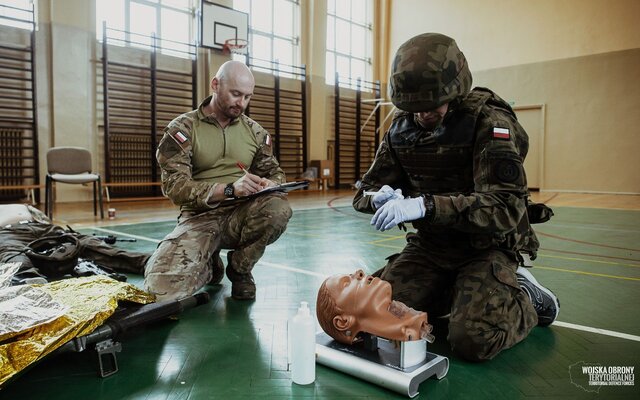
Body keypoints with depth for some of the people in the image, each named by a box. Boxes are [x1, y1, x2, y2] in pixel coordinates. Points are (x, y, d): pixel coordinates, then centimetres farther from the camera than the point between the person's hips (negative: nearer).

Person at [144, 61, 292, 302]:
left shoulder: (255, 131, 8)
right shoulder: (182, 128, -3)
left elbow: (274, 172, 13)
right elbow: (174, 187, -13)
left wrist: (269, 185, -14)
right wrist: (229, 188, -28)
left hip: (242, 214, 3)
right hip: (200, 218, -2)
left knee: (278, 208, -32)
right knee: (163, 286, -26)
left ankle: (239, 267, -2)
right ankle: (210, 266, 11)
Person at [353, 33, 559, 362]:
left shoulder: (489, 122, -18)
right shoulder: (401, 128, -1)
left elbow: (507, 207, -29)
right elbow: (365, 192, 4)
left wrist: (425, 205, -42)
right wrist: (381, 197, -22)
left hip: (487, 246, -5)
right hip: (430, 245, 6)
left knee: (474, 340, -23)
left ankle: (526, 298, 10)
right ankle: (454, 293, 15)